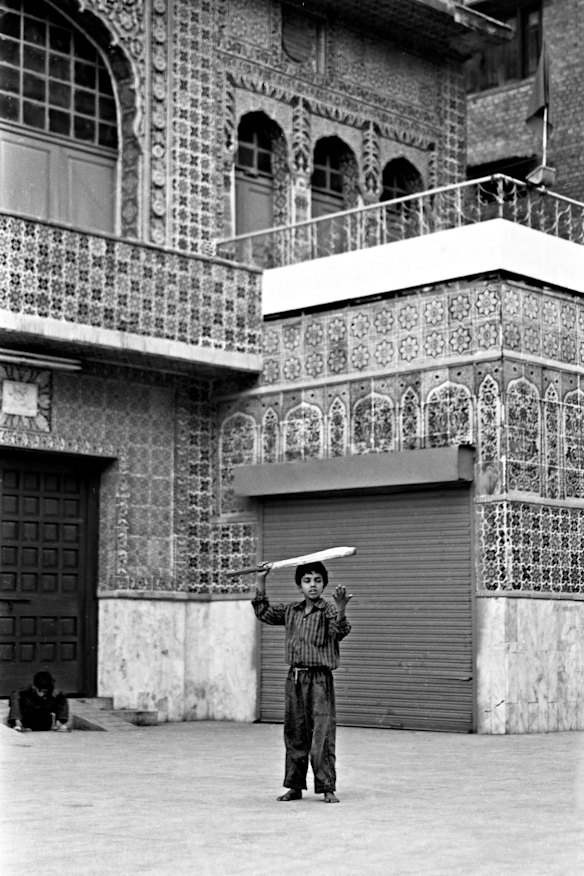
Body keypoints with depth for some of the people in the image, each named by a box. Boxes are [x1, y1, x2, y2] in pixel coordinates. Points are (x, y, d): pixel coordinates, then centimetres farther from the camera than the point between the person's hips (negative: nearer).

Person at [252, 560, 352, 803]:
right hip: (295, 678, 6)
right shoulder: (290, 610, 11)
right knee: (294, 735, 10)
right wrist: (260, 582, 16)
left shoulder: (328, 610, -6)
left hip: (319, 680, -5)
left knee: (322, 735, -7)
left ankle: (328, 788, -1)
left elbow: (340, 632, -24)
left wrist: (340, 610, -43)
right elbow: (264, 613, 23)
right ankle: (295, 786, 19)